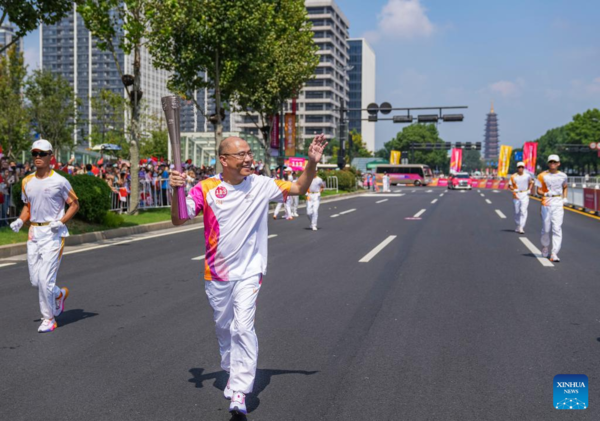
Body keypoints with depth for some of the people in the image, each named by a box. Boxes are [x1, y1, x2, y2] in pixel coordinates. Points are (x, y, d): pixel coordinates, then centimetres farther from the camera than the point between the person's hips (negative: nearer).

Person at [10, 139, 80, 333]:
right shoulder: (27, 181, 9)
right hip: (34, 232, 6)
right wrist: (20, 221, 1)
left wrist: (61, 221, -16)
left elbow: (74, 204, -3)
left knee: (45, 278, -9)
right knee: (35, 279, 8)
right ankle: (59, 294, 37)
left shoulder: (59, 181, -8)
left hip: (53, 233, -6)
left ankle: (49, 319, 7)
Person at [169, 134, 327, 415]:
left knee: (243, 327, -16)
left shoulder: (261, 185, -6)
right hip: (216, 274, 2)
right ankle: (233, 375, 42)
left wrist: (312, 162, -13)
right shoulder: (206, 189, -9)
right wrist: (176, 191, -27)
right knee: (223, 329, 18)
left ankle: (239, 393, -10)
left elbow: (299, 189, 3)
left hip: (248, 272, -1)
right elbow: (178, 220, -9)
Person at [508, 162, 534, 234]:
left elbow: (531, 183, 19)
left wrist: (529, 190, 5)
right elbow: (509, 185, 3)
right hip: (516, 195, 1)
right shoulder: (513, 176, 0)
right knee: (517, 212, 10)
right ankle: (518, 226, 28)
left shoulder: (527, 176, 3)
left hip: (525, 195, -1)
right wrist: (514, 189, -15)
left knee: (523, 211, -14)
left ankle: (521, 227, -16)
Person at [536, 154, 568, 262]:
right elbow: (538, 191, 1)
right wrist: (545, 193, -19)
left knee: (557, 229, -10)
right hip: (546, 203, -1)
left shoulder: (563, 176, 9)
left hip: (558, 203, 1)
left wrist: (565, 198, 12)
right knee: (546, 229, 4)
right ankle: (545, 249, 29)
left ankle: (554, 254, -13)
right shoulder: (542, 176, 1)